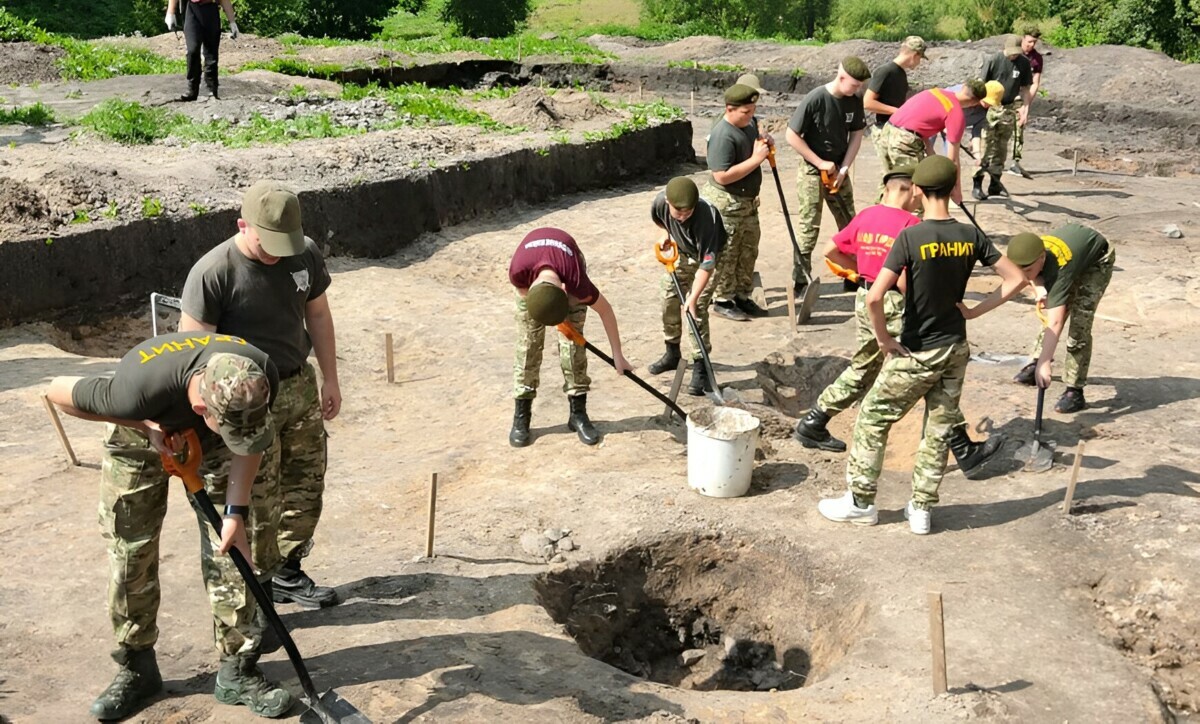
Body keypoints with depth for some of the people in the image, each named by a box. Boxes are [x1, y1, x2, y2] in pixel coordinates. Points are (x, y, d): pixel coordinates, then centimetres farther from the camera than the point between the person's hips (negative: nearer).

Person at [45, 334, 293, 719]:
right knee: (129, 553, -1)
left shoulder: (259, 378, -36)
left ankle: (237, 669, 7)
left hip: (209, 441, 2)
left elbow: (248, 441, -17)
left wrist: (237, 513, -22)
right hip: (141, 431, -1)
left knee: (232, 548, -4)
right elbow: (58, 391, -24)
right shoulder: (138, 390, -44)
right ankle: (136, 667, 18)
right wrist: (143, 426, -27)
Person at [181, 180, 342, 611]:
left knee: (306, 490, 15)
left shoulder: (306, 254, -5)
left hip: (301, 386, 6)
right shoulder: (212, 273, -21)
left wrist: (330, 379, 11)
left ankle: (287, 574, 33)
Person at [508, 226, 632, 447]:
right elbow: (524, 292, -15)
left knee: (573, 340, -9)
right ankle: (521, 416, 1)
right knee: (528, 342, -6)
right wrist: (556, 315, -10)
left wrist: (617, 355, -14)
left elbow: (605, 310, -22)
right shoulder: (518, 271, -42)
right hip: (531, 267, 1)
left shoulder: (576, 282, -41)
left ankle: (578, 413, 1)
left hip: (568, 266, -1)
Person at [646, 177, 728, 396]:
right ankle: (672, 353, 32)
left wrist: (693, 297, -44)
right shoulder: (660, 201, -26)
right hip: (681, 251, 6)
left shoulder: (706, 216, -41)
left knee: (697, 310, -16)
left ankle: (700, 368, -9)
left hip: (710, 253, -6)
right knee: (669, 300, 12)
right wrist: (665, 234, -4)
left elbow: (706, 264, -41)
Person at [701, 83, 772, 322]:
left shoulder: (749, 123, 4)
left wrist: (765, 143, 3)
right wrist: (756, 159, -27)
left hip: (748, 201, 9)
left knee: (749, 251, 16)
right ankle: (722, 300, 16)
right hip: (726, 203, -9)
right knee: (727, 254, 2)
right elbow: (722, 176, -30)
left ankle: (742, 296, 28)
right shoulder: (722, 136, -24)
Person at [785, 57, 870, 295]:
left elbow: (856, 135, 4)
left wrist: (843, 169, -7)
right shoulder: (815, 100, -20)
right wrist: (821, 163, -16)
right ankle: (800, 282, 6)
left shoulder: (854, 101, -4)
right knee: (809, 228, -3)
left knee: (850, 225, 11)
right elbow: (792, 136, -17)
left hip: (839, 171, 6)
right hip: (813, 173, -6)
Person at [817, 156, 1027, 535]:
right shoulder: (971, 236, -4)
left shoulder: (911, 237, -19)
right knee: (939, 430, 15)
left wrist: (884, 339, -14)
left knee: (872, 419, 10)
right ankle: (921, 510, 23)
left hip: (917, 354, -5)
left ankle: (860, 502, 18)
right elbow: (1016, 279, 2)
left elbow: (874, 298, -27)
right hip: (956, 350, 5)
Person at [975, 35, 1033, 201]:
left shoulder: (1024, 63, 1)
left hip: (1009, 109, 4)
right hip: (990, 108, -4)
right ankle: (977, 184, -5)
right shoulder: (994, 61, -10)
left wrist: (1026, 109, 1)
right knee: (986, 146, -7)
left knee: (1002, 148, 10)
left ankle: (995, 184, 18)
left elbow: (1025, 88, 8)